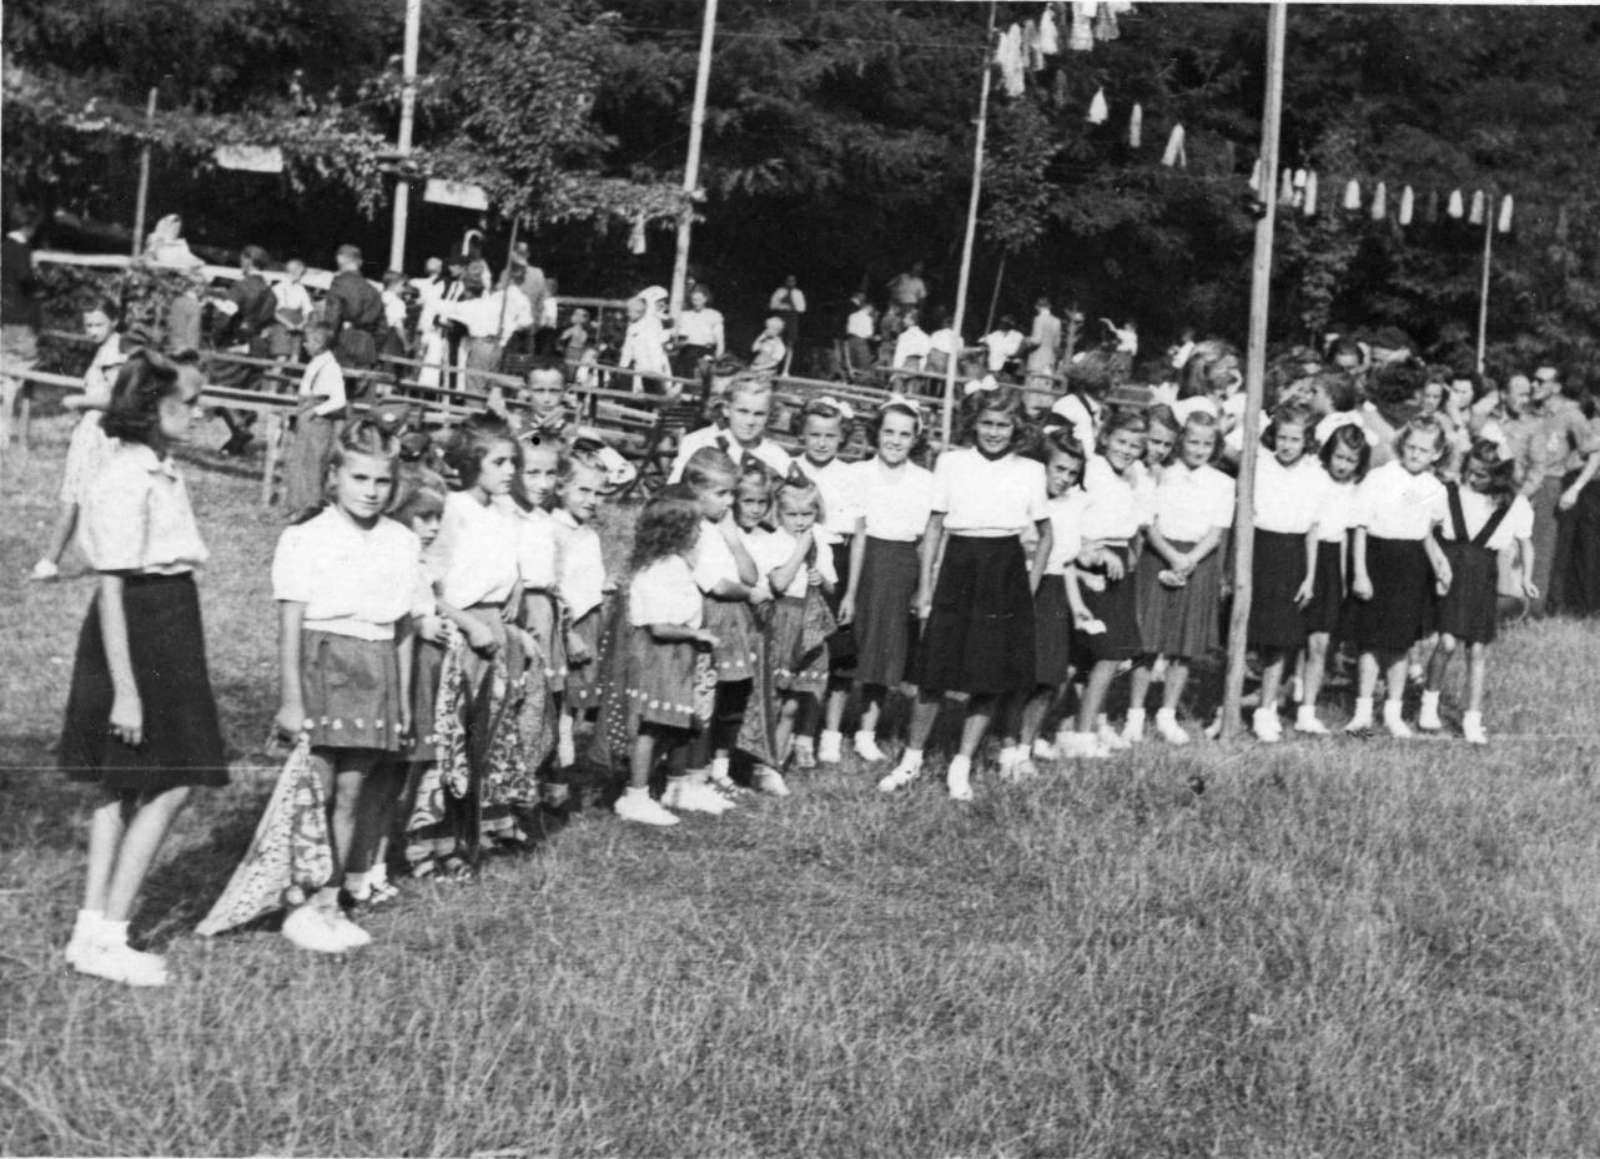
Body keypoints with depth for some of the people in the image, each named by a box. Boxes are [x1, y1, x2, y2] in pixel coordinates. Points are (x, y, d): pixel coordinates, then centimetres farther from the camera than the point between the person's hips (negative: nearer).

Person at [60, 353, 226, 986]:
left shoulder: (161, 473, 10)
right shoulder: (124, 481, -18)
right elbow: (111, 589, -20)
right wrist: (125, 690, -22)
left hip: (168, 629, 10)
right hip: (138, 631, -10)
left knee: (122, 786, 12)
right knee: (169, 786, -5)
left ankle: (93, 931, 19)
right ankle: (107, 937, 2)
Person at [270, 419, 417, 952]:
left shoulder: (402, 543, 10)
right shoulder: (305, 539, -4)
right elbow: (290, 625, -5)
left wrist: (404, 699, 14)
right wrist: (291, 699, -9)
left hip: (376, 673, 4)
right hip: (323, 664, -4)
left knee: (353, 792, 4)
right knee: (320, 791, -4)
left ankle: (329, 903, 12)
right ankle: (304, 910, 4)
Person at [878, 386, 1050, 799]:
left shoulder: (1030, 472, 4)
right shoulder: (951, 463, 3)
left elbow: (1045, 535, 13)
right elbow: (934, 528, 6)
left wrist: (1029, 588, 6)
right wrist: (926, 587, 2)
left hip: (1005, 572, 1)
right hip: (957, 569, -1)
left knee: (992, 676, 1)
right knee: (935, 671, -2)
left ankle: (961, 766, 13)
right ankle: (912, 757, 15)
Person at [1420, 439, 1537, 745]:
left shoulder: (1514, 505, 0)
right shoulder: (1448, 494, -4)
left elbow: (1525, 542, 13)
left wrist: (1526, 578, 10)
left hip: (1484, 578, 2)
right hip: (1450, 570, -2)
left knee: (1478, 650, 3)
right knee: (1448, 642, -15)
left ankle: (1473, 720, 13)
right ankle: (1429, 703, 8)